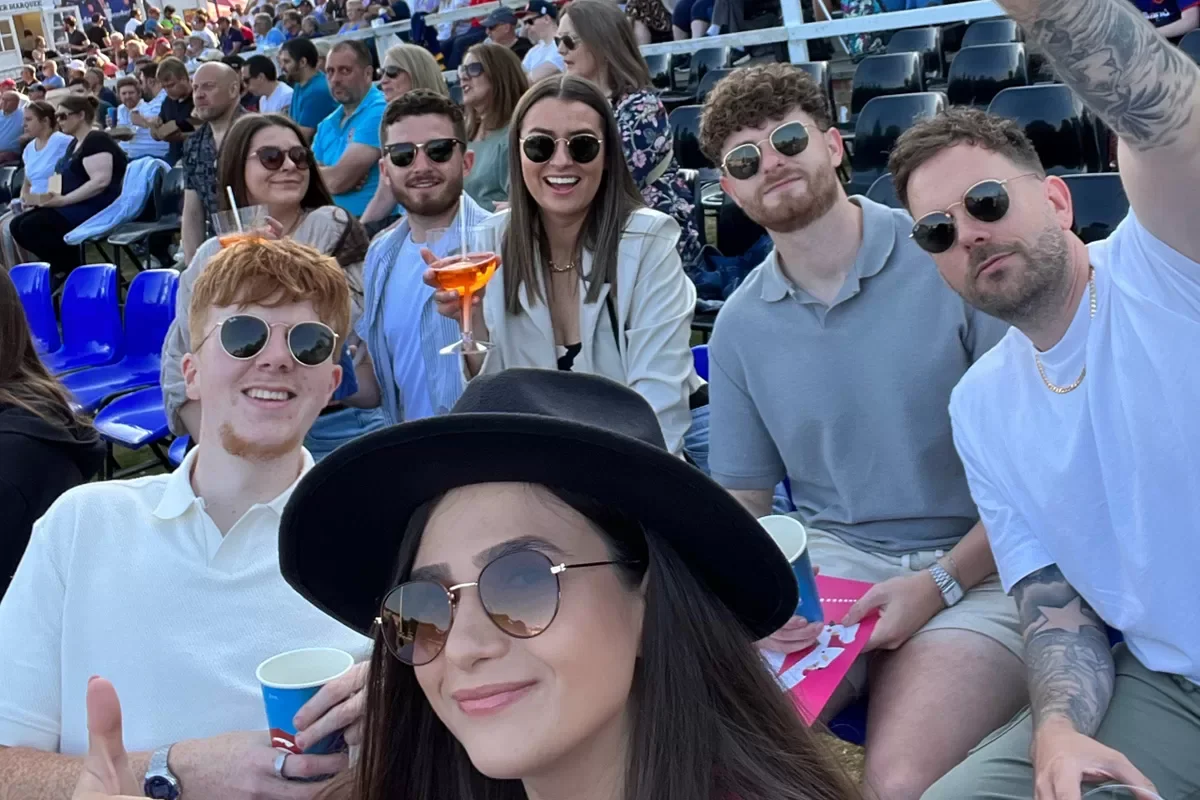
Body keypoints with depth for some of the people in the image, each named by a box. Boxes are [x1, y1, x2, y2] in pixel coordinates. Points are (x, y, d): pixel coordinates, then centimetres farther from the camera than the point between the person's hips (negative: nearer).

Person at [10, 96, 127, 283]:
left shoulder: (96, 140, -11)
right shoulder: (76, 144, 20)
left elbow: (100, 182, -24)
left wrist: (63, 200, -22)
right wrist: (53, 195, 4)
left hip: (95, 208, -10)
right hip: (75, 205, 10)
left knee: (31, 226, -22)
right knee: (18, 225, -3)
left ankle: (70, 269, -8)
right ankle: (61, 266, 1)